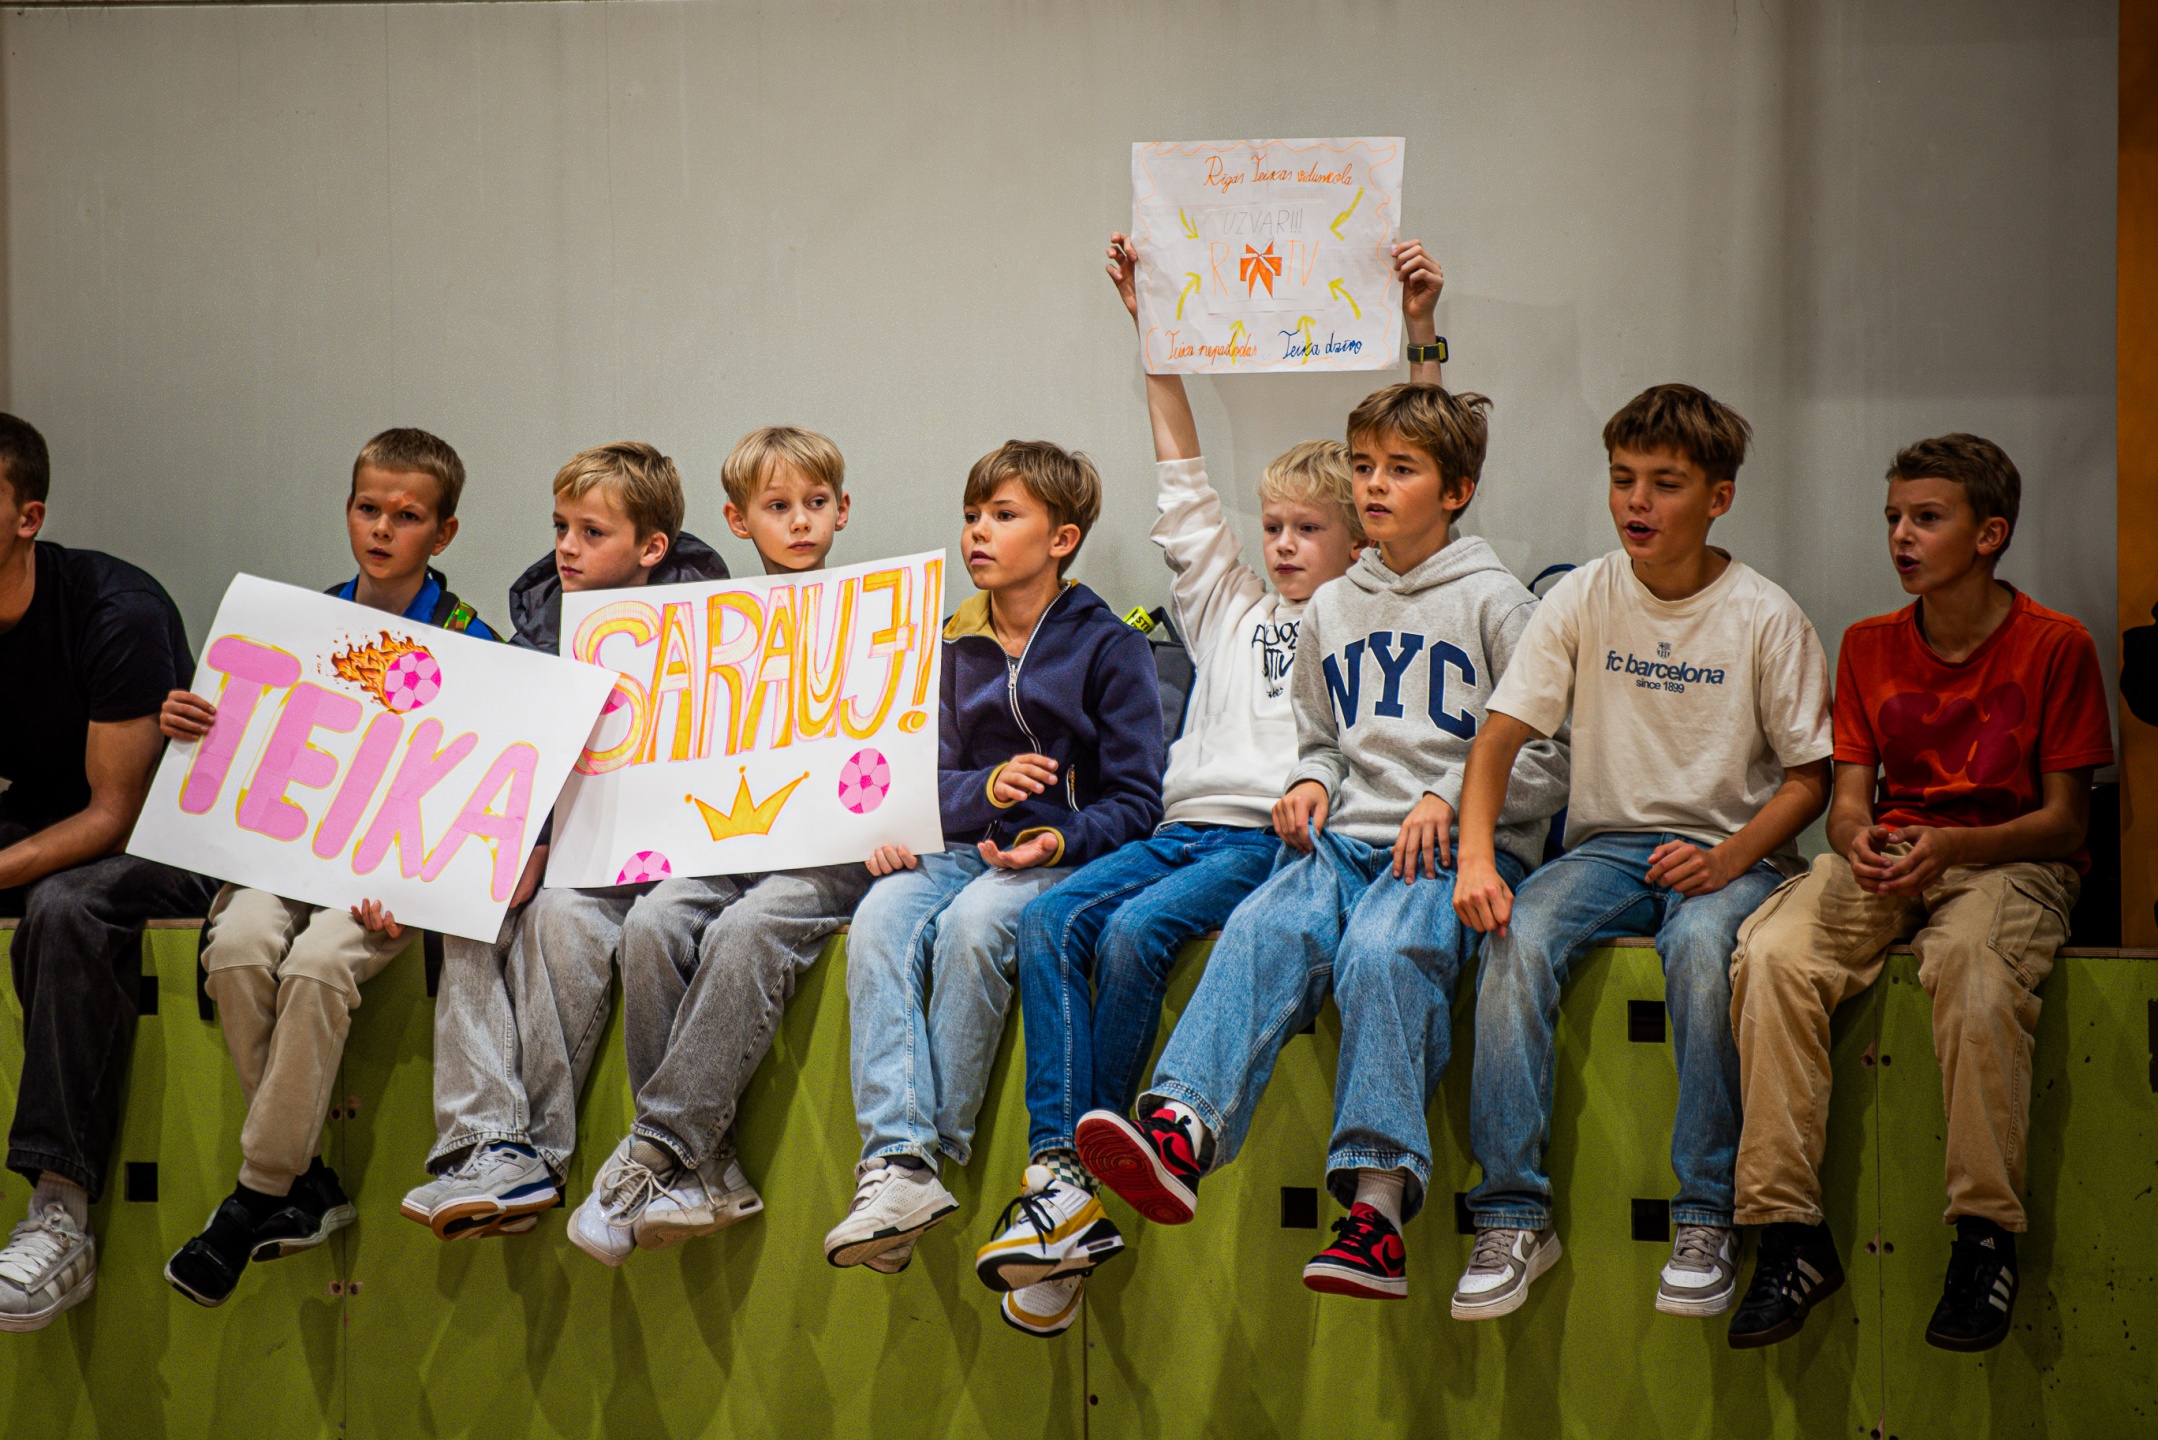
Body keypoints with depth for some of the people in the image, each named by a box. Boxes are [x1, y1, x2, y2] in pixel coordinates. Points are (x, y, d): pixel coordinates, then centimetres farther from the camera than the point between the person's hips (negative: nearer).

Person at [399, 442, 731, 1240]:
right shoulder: (539, 605, 11)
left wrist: (548, 843, -24)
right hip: (548, 841, 6)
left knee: (562, 913, -32)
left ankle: (540, 1149, -24)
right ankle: (484, 1144, -28)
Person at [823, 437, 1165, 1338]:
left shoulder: (1108, 648, 2)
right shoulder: (958, 648, 18)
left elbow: (1134, 800, 0)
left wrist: (1063, 841, -18)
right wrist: (986, 789, -5)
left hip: (1066, 856, -4)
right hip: (964, 847, 5)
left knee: (970, 925, -35)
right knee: (879, 921, -27)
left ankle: (934, 1152, -28)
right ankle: (895, 1162, -39)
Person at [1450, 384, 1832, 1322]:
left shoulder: (1765, 619, -4)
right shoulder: (1583, 599, 2)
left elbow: (1809, 778, 0)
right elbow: (1499, 736, 0)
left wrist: (1730, 858, -19)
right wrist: (1475, 856, -18)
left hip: (1733, 852, -2)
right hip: (1608, 846, 3)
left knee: (1701, 944, -36)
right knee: (1515, 939, -28)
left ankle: (1706, 1218, -26)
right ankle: (1514, 1215, -25)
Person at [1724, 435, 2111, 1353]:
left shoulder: (2055, 647, -3)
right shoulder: (1869, 647, 11)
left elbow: (2064, 821, -5)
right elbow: (1849, 797, 8)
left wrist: (1952, 846, -22)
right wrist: (1857, 839, -18)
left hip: (2011, 859, -4)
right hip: (1887, 859, 4)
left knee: (1973, 963, -39)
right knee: (1773, 957, -27)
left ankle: (1985, 1235, -29)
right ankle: (1789, 1232, -25)